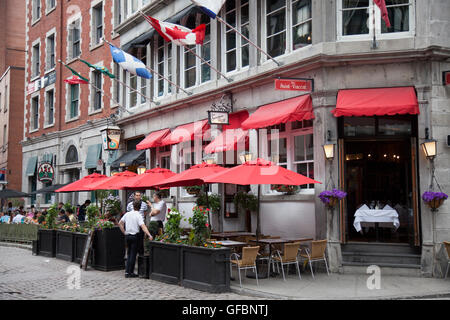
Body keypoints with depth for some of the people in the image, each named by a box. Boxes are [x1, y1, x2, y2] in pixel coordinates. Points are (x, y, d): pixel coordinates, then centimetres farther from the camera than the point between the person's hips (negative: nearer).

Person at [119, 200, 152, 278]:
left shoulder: (127, 214, 7)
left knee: (129, 253, 16)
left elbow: (120, 223, 11)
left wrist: (124, 232, 14)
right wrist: (149, 235, -28)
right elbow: (143, 226, -22)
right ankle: (130, 272, 1)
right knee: (133, 254, 0)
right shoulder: (138, 216, -11)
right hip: (134, 236, -6)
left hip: (127, 236, 6)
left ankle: (127, 271, 15)